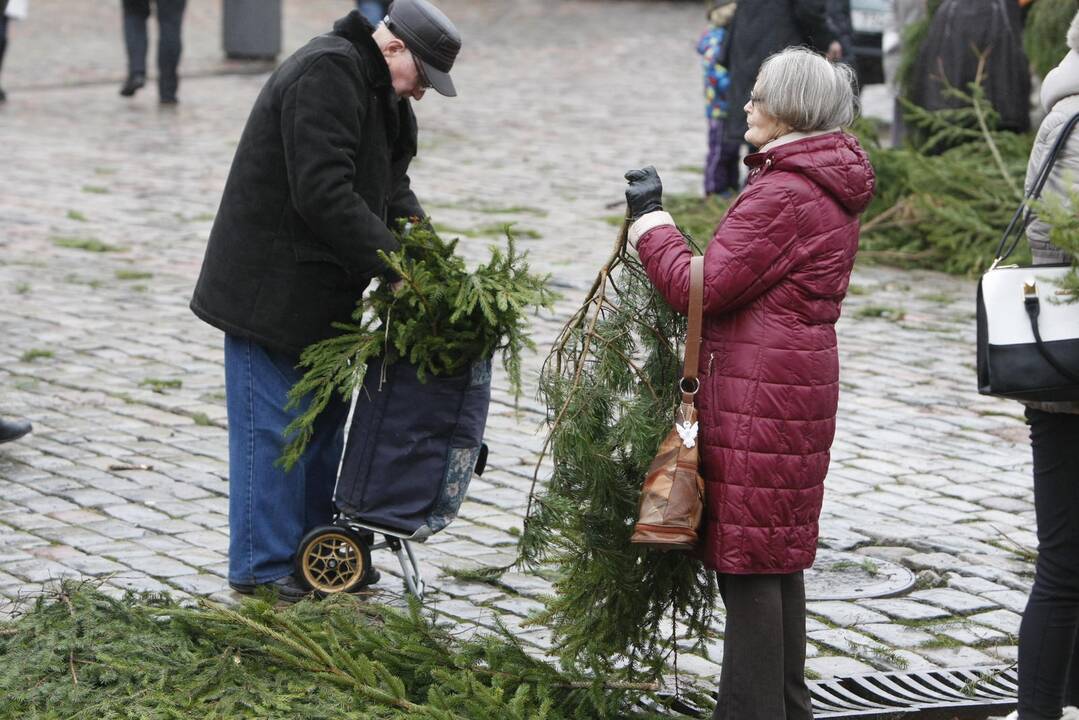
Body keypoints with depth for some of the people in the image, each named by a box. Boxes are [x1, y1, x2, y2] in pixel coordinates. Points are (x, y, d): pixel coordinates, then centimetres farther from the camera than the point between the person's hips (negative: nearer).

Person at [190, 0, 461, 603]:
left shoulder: (380, 94, 13)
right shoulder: (327, 73, -20)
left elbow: (393, 190, 14)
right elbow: (324, 192, -28)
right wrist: (394, 265, -25)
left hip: (319, 293, 10)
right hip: (271, 292, -10)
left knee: (326, 417, 15)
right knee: (274, 426, -4)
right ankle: (263, 568, 4)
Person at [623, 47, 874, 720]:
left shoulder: (782, 196, -18)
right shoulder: (833, 191, 15)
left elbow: (702, 289, -18)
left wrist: (651, 219, -7)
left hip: (759, 394, -10)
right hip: (804, 382, 10)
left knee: (748, 560, -4)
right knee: (780, 553, 17)